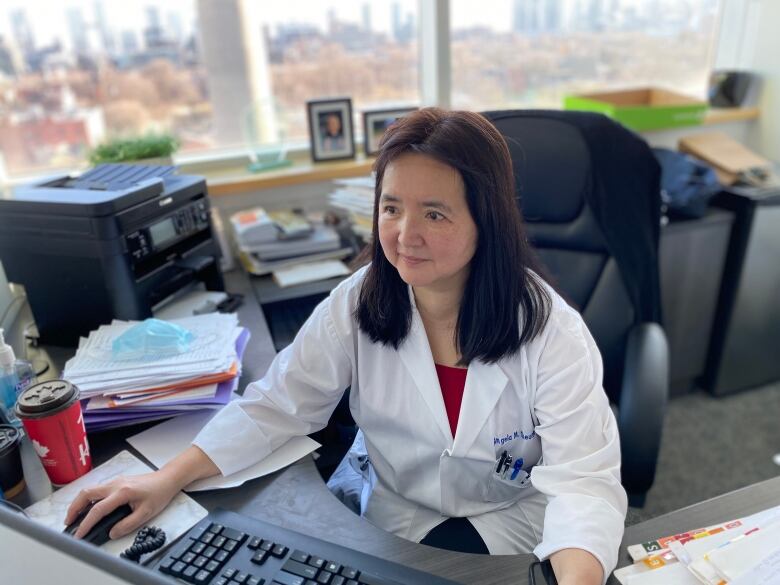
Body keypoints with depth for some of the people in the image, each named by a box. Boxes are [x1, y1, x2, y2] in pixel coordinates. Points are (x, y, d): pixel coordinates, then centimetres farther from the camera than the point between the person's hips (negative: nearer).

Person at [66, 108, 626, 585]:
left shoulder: (552, 332, -21)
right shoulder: (359, 304, -13)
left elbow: (585, 479, -25)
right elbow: (276, 405, -8)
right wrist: (169, 477, -18)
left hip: (516, 520, -1)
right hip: (396, 517, 2)